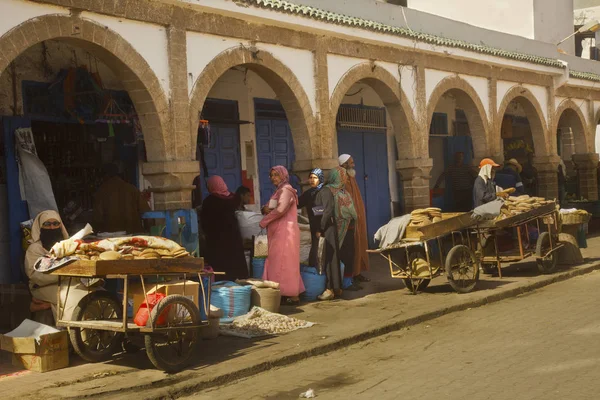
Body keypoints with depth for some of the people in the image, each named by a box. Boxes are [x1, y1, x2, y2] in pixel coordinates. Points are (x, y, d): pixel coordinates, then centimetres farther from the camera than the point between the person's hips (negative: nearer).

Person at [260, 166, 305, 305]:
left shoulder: (286, 189, -9)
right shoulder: (278, 191, 21)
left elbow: (280, 209, -24)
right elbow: (269, 208, 21)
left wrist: (264, 221, -12)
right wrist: (266, 209, -4)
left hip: (285, 232, -10)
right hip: (278, 233, 10)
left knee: (285, 263, -8)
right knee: (280, 263, 9)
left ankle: (293, 295, -6)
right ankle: (286, 294, 11)